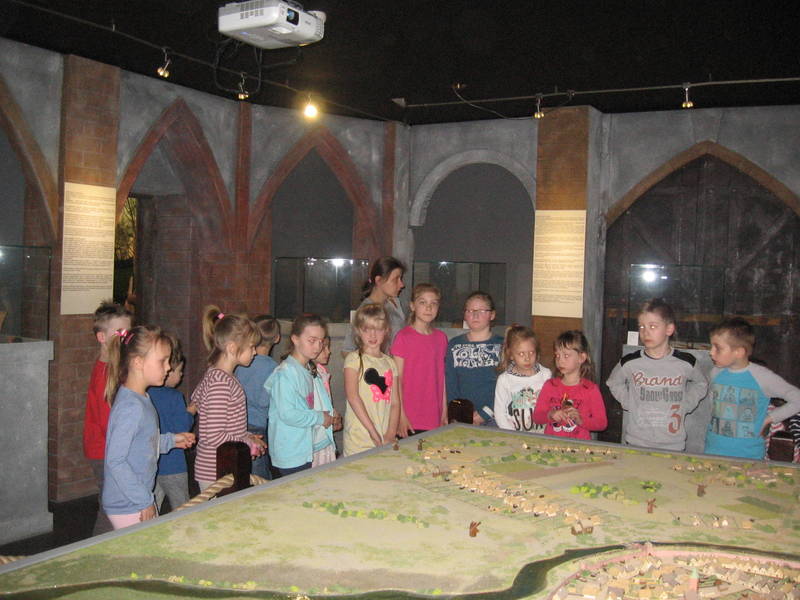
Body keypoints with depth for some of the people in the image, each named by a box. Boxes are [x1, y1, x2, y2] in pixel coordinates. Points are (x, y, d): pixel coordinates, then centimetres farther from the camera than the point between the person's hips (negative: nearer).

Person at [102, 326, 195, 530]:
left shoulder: (143, 399, 7)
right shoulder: (131, 407, -24)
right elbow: (115, 461, -25)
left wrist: (170, 440, 13)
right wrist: (145, 501, -20)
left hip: (141, 499, 9)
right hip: (127, 508, -9)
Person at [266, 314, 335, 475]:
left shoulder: (309, 370, 12)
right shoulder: (286, 372, -18)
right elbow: (288, 414, -24)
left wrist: (329, 416, 2)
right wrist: (320, 418, -13)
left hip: (306, 451, 9)